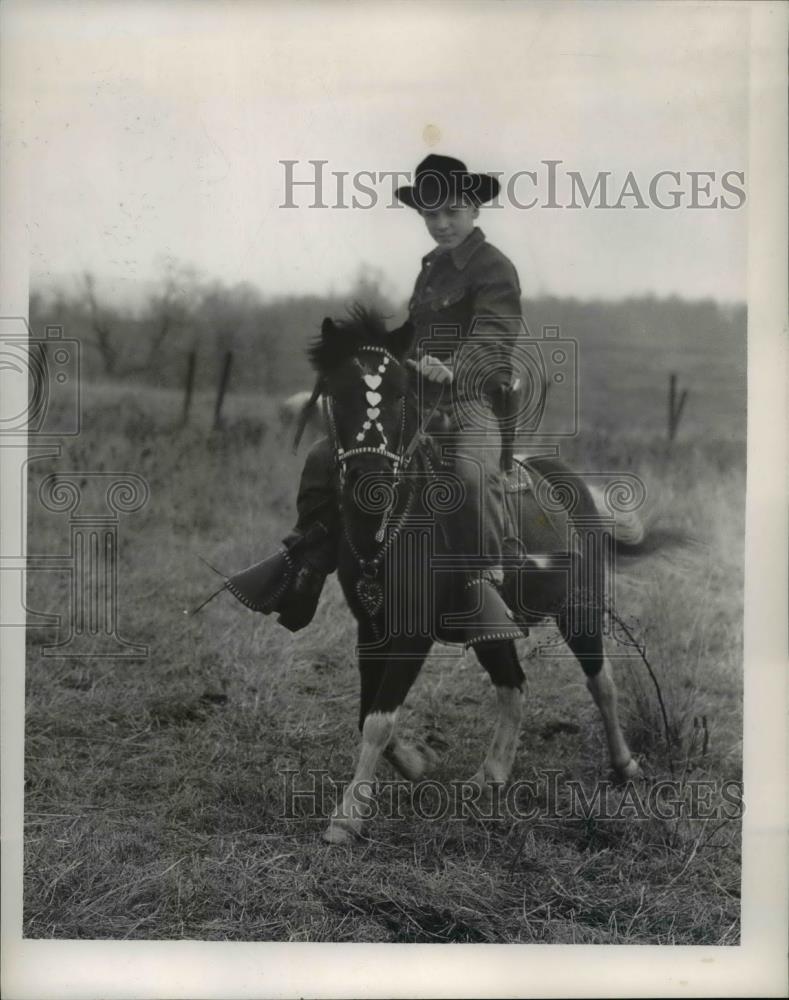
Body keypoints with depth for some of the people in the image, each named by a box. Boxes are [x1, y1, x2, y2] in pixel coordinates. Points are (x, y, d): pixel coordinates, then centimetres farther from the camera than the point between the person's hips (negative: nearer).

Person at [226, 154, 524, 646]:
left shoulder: (495, 268, -6)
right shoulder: (431, 269, 21)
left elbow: (491, 339, -21)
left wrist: (451, 369, -38)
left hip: (474, 397, -8)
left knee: (473, 471, -40)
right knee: (326, 456, 5)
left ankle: (484, 586, -39)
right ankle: (302, 561, 13)